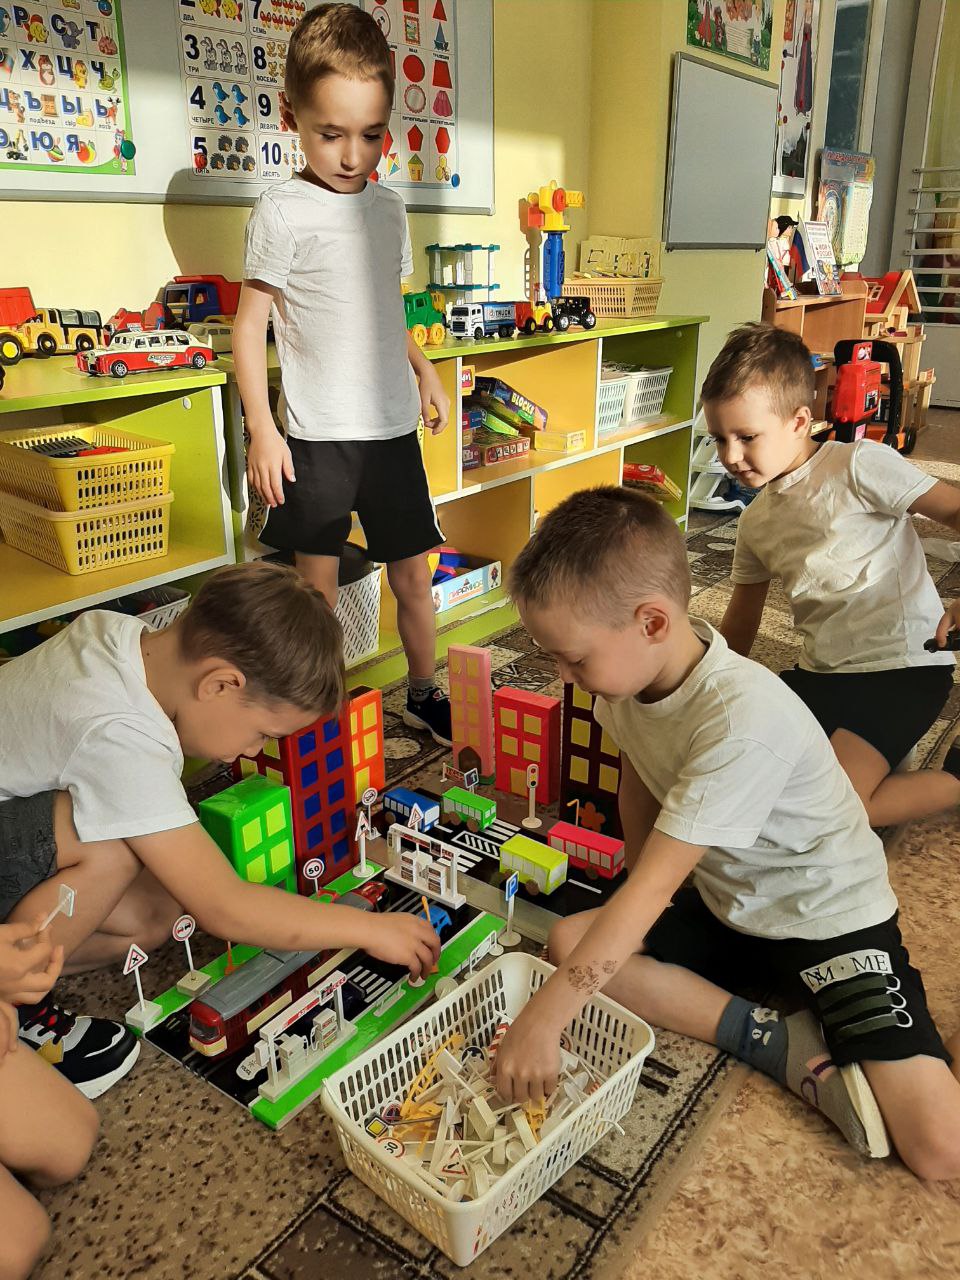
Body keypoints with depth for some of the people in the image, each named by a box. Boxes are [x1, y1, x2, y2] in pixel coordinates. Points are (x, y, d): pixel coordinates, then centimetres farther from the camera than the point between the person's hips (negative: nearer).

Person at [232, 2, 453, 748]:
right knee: (317, 588, 5)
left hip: (393, 428, 5)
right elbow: (250, 326, -7)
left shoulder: (388, 209, 11)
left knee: (414, 572, 12)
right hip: (318, 436, -5)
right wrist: (262, 431, -14)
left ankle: (424, 695, 31)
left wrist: (425, 372, 11)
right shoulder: (283, 212, -7)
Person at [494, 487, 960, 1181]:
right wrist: (641, 895, 8)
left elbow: (649, 889, -33)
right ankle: (785, 1045, -8)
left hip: (830, 913, -7)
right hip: (726, 904, 8)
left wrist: (541, 1021, -28)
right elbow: (638, 773, 10)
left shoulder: (744, 719, -34)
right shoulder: (630, 669, -11)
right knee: (569, 940, -11)